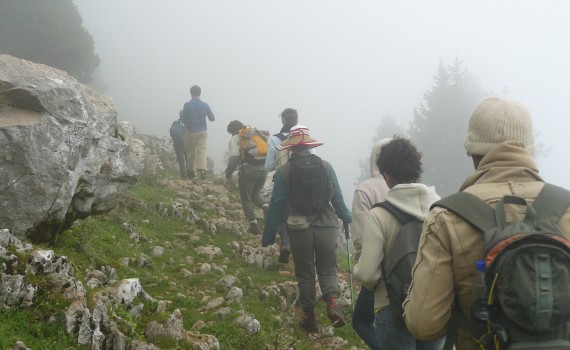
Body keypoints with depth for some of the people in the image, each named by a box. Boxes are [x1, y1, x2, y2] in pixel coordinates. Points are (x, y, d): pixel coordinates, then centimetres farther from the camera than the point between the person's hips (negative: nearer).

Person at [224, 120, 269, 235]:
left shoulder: (235, 139, 5)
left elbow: (234, 159, -7)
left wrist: (227, 176, -4)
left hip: (248, 171, -5)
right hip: (263, 169, 5)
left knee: (246, 199, 13)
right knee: (256, 193, 27)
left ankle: (254, 226, 10)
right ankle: (266, 207, -3)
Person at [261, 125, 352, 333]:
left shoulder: (284, 171, -4)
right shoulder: (325, 167, -2)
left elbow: (276, 205, -4)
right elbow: (337, 199, 3)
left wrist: (268, 236, 3)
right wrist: (347, 218, 22)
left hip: (299, 230, 0)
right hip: (326, 228, 1)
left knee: (305, 274, 14)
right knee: (327, 270, 14)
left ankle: (309, 317, 19)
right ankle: (332, 302, -10)